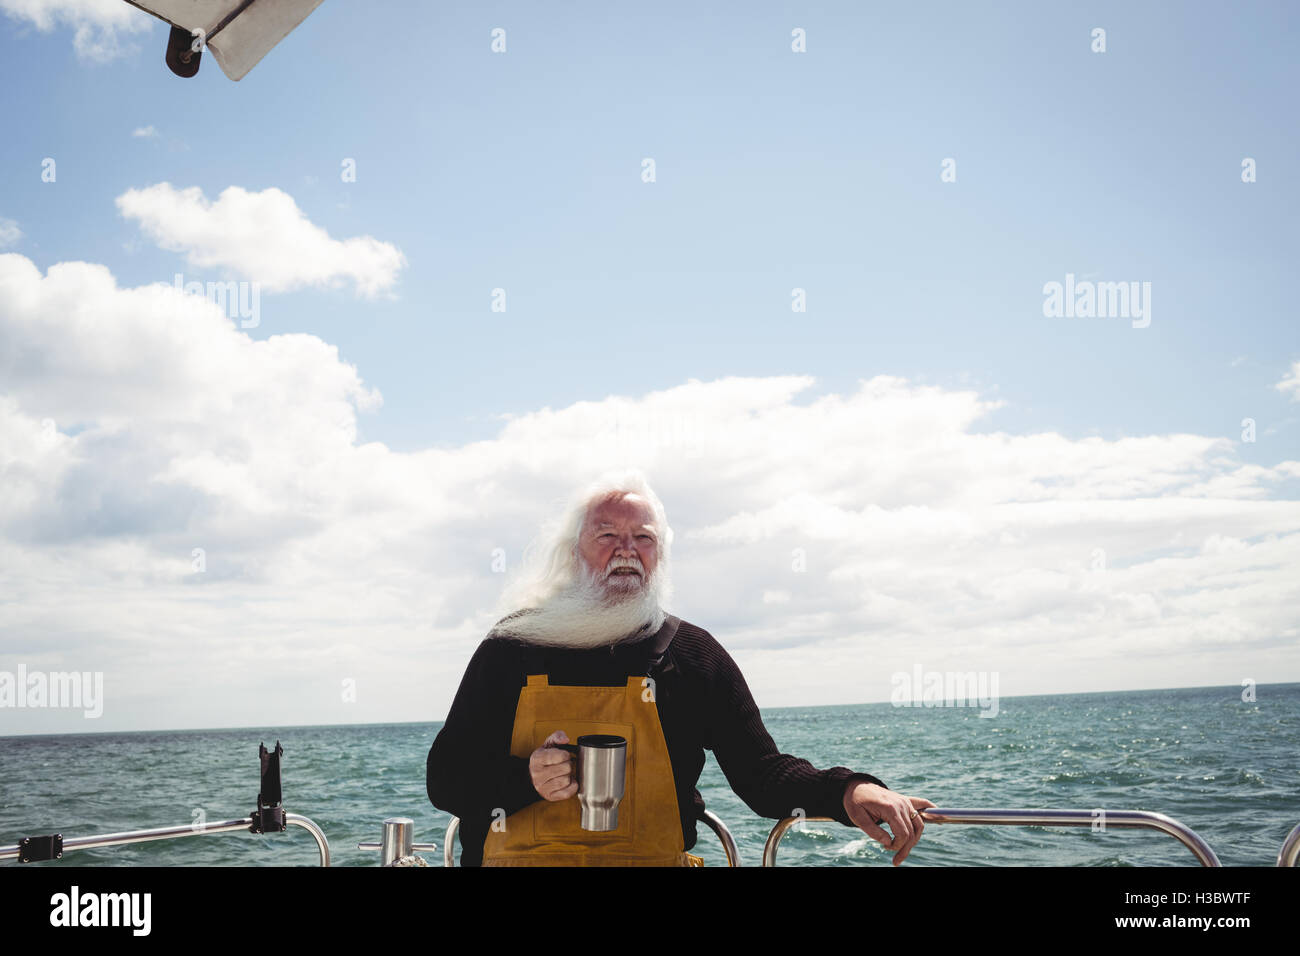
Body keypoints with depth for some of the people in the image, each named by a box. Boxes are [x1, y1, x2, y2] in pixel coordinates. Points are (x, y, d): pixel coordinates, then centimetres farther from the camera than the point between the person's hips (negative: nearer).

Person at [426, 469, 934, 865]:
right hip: (521, 858, -1)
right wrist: (526, 780, -11)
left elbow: (761, 771, 7)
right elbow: (445, 778, 8)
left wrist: (845, 791, -12)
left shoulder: (692, 652, 9)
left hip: (655, 858, 1)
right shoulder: (512, 648, 7)